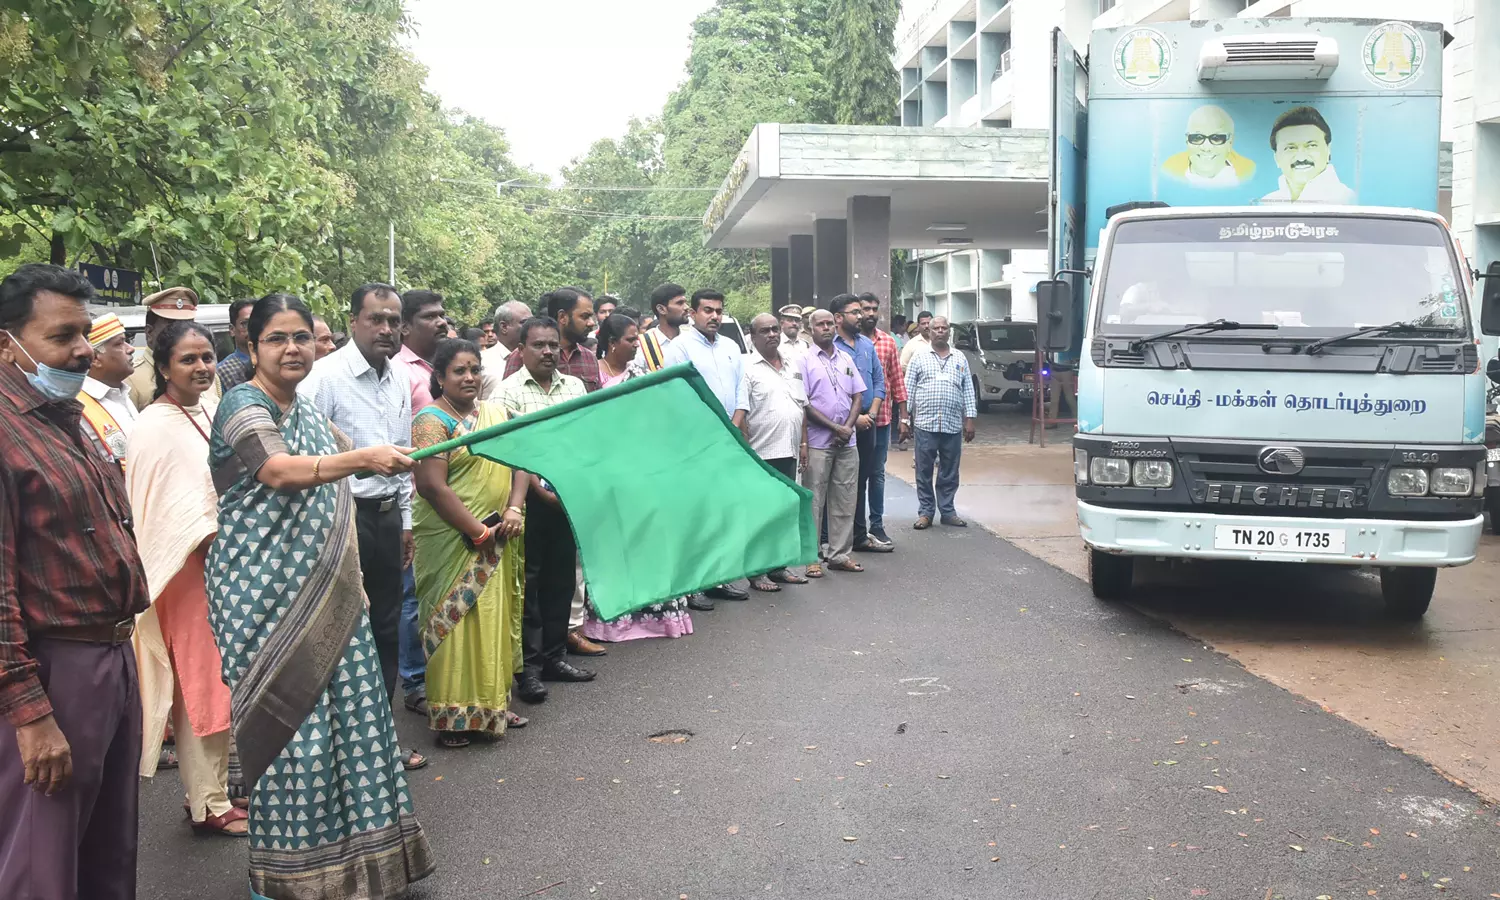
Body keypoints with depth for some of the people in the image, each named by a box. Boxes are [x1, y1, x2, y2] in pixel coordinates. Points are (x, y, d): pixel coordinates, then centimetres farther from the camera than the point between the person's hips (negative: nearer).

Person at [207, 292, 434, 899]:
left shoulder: (307, 410, 14)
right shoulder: (244, 405, -10)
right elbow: (281, 470, -31)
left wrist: (349, 586, 23)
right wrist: (363, 457, -45)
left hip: (323, 593, 7)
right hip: (267, 593, -7)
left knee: (344, 711, 8)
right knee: (290, 724, -4)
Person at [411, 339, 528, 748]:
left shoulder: (496, 413, 12)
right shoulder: (432, 421, -8)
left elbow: (520, 464, 10)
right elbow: (432, 485, -17)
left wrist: (514, 509, -8)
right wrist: (479, 532, -16)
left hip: (499, 541, 6)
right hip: (453, 542, -6)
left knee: (496, 620, 12)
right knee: (456, 622, -2)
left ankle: (492, 704, 24)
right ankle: (453, 715, 7)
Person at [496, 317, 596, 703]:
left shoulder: (574, 386, 12)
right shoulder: (510, 390, -3)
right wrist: (538, 487, -18)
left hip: (569, 494, 5)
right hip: (530, 496, -5)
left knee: (561, 577, 11)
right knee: (528, 579, 0)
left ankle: (553, 656, 23)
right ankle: (528, 666, 8)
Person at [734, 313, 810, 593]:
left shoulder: (792, 365, 14)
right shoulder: (749, 369, -7)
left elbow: (802, 407, 20)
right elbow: (739, 414, -13)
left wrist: (802, 443, 14)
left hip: (789, 453, 7)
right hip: (762, 454, -7)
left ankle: (778, 567, 24)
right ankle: (757, 573, 7)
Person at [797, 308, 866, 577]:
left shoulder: (846, 359, 13)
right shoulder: (804, 361, -3)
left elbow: (858, 396, 12)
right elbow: (803, 404, -9)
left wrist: (848, 426, -5)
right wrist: (834, 427, -12)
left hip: (847, 442, 5)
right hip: (818, 442, -5)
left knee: (844, 501, 9)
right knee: (814, 501, -1)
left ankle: (839, 554, 17)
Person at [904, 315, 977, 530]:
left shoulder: (960, 359, 12)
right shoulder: (919, 358, 6)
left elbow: (968, 391, 11)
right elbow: (908, 390, 4)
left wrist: (969, 419, 3)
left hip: (953, 425, 2)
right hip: (925, 424, -2)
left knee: (950, 472, 6)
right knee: (924, 471, 2)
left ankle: (947, 511, 16)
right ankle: (925, 512, 9)